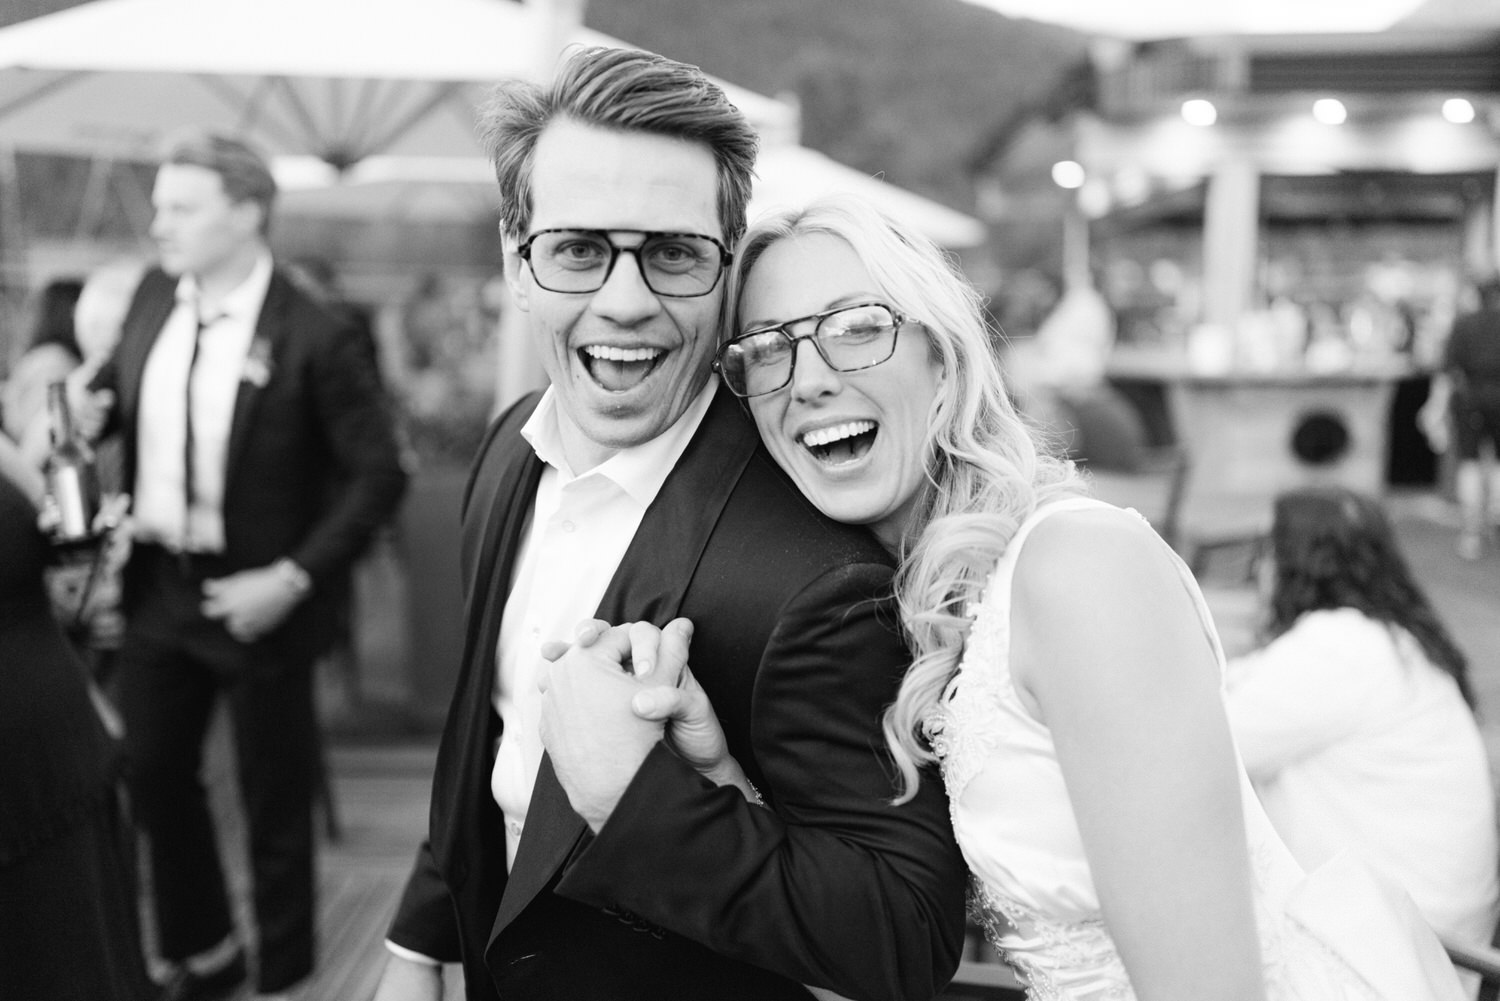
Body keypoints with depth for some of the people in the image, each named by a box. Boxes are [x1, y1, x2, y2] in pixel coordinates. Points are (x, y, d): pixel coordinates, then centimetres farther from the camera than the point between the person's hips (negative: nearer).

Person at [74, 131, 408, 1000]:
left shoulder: (316, 339, -19)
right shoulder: (154, 297, 1)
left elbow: (379, 476, -16)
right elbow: (122, 383, 19)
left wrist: (293, 578, -20)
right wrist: (93, 405, -4)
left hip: (253, 599, -6)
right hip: (156, 587, 6)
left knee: (275, 800, 11)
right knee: (155, 776, 17)